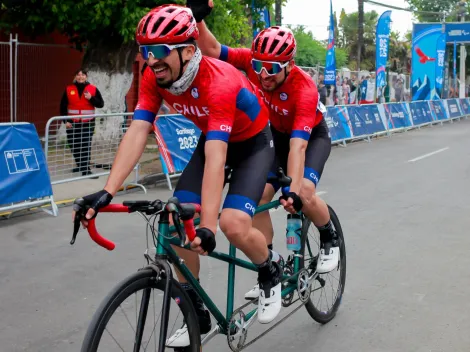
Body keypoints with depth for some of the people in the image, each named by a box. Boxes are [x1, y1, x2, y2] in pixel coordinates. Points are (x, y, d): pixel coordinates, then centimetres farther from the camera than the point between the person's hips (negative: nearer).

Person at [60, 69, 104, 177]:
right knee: (74, 145, 9)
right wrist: (66, 120, -3)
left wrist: (91, 98, -16)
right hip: (72, 123, 2)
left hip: (88, 123, -2)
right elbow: (63, 106, 4)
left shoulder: (93, 89, 1)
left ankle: (86, 169, -5)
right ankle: (80, 165, 30)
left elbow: (101, 104, 1)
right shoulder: (69, 89, 2)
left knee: (86, 146, -7)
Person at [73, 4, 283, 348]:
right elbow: (137, 132, -26)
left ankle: (271, 274, 9)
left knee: (234, 224, -25)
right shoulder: (155, 78, -19)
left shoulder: (219, 82, -37)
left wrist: (208, 226, -52)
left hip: (253, 143, -6)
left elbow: (216, 159, -45)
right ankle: (196, 311, 8)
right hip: (212, 139, 6)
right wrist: (107, 192, -37)